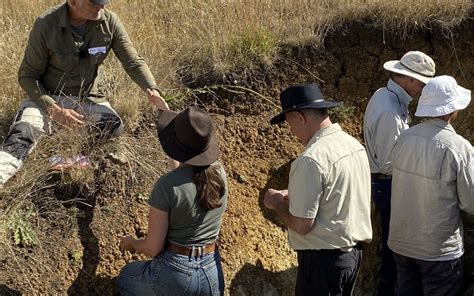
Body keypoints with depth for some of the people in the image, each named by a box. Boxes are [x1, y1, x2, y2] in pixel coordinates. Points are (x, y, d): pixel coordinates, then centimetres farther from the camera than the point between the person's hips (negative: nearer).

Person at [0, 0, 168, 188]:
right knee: (20, 138, -28)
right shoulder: (46, 25, -19)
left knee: (115, 130, -22)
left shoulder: (109, 22, -12)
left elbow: (133, 62, -4)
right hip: (46, 96, -3)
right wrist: (53, 109, -24)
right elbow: (27, 76, -10)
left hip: (88, 98, 3)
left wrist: (152, 89, -25)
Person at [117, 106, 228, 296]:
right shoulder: (219, 171, -6)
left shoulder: (167, 186, -22)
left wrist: (131, 243, 10)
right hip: (213, 276, 4)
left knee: (125, 277, 29)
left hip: (173, 274, -4)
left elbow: (152, 248, -15)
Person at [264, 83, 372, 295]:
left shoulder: (311, 159, -22)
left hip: (324, 259, -8)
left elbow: (302, 225, -21)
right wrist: (294, 196, 14)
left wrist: (277, 203, -4)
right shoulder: (354, 145, 4)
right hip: (354, 252, 8)